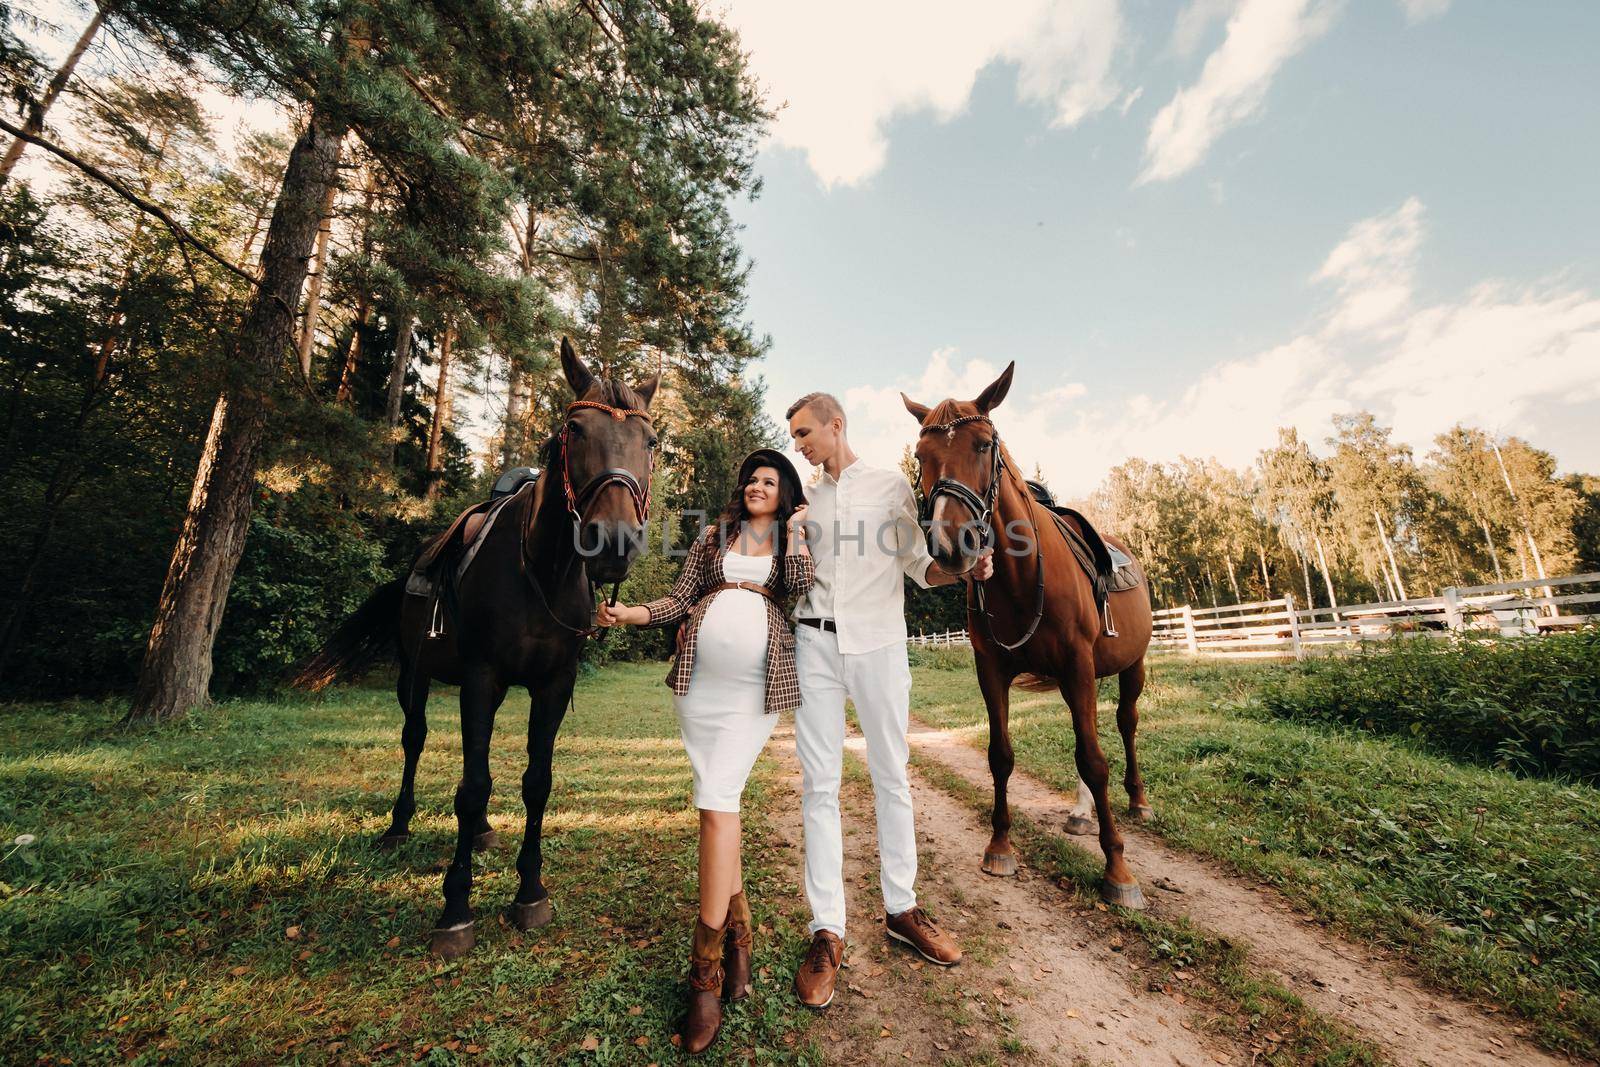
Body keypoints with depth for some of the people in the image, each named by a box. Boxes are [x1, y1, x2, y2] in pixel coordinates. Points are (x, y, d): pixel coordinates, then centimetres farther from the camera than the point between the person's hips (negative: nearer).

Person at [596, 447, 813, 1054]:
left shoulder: (793, 544, 12)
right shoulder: (715, 536, 16)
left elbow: (802, 588, -8)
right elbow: (682, 597, 11)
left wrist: (795, 532, 1)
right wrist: (635, 614, -4)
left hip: (756, 688, -3)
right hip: (699, 681, 3)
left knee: (718, 803, -9)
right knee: (718, 803, 9)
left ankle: (706, 971, 4)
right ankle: (738, 936, 28)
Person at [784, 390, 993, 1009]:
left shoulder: (892, 486, 5)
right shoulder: (806, 500, 13)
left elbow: (919, 565, 5)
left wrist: (963, 570, -15)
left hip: (879, 641, -1)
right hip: (816, 643, 2)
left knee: (891, 778, 10)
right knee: (819, 783, 2)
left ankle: (901, 909, 28)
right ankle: (827, 931, 14)